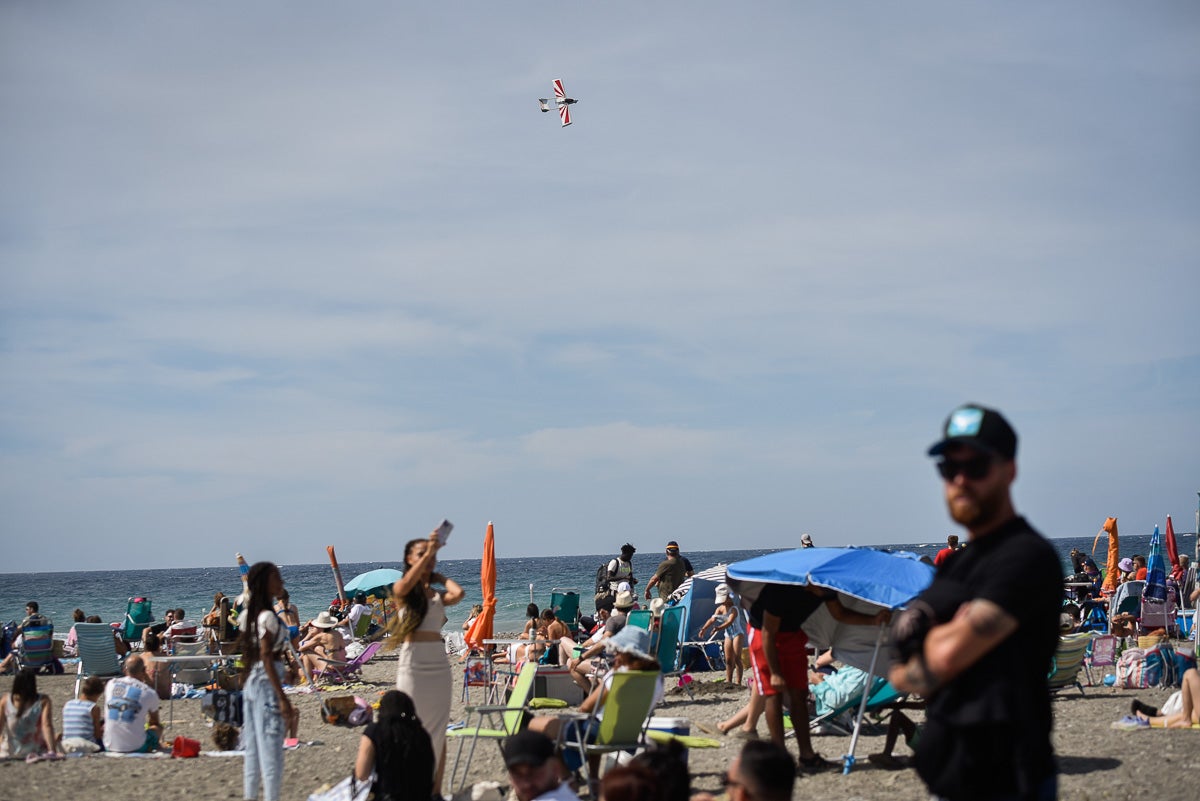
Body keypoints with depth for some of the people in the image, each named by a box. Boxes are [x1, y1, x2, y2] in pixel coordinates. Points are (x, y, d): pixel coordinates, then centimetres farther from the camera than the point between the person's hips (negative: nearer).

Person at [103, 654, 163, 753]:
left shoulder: (111, 684, 4)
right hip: (136, 747, -2)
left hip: (109, 747, 2)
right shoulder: (149, 692, -4)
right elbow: (154, 722, 15)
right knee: (158, 727, 25)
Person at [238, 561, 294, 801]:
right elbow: (267, 658, -19)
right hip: (267, 682, -9)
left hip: (251, 682, 9)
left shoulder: (250, 615, 10)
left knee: (252, 746, 13)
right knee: (271, 746, -5)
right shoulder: (268, 617, -16)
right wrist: (282, 698, -19)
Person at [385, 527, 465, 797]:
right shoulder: (401, 589, 2)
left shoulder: (438, 592, 11)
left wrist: (441, 577, 7)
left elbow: (458, 594, -10)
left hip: (438, 661, 4)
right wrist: (428, 551, -27)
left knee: (438, 728, 6)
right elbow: (407, 584, -23)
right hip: (412, 661, -4)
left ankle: (436, 789, 12)